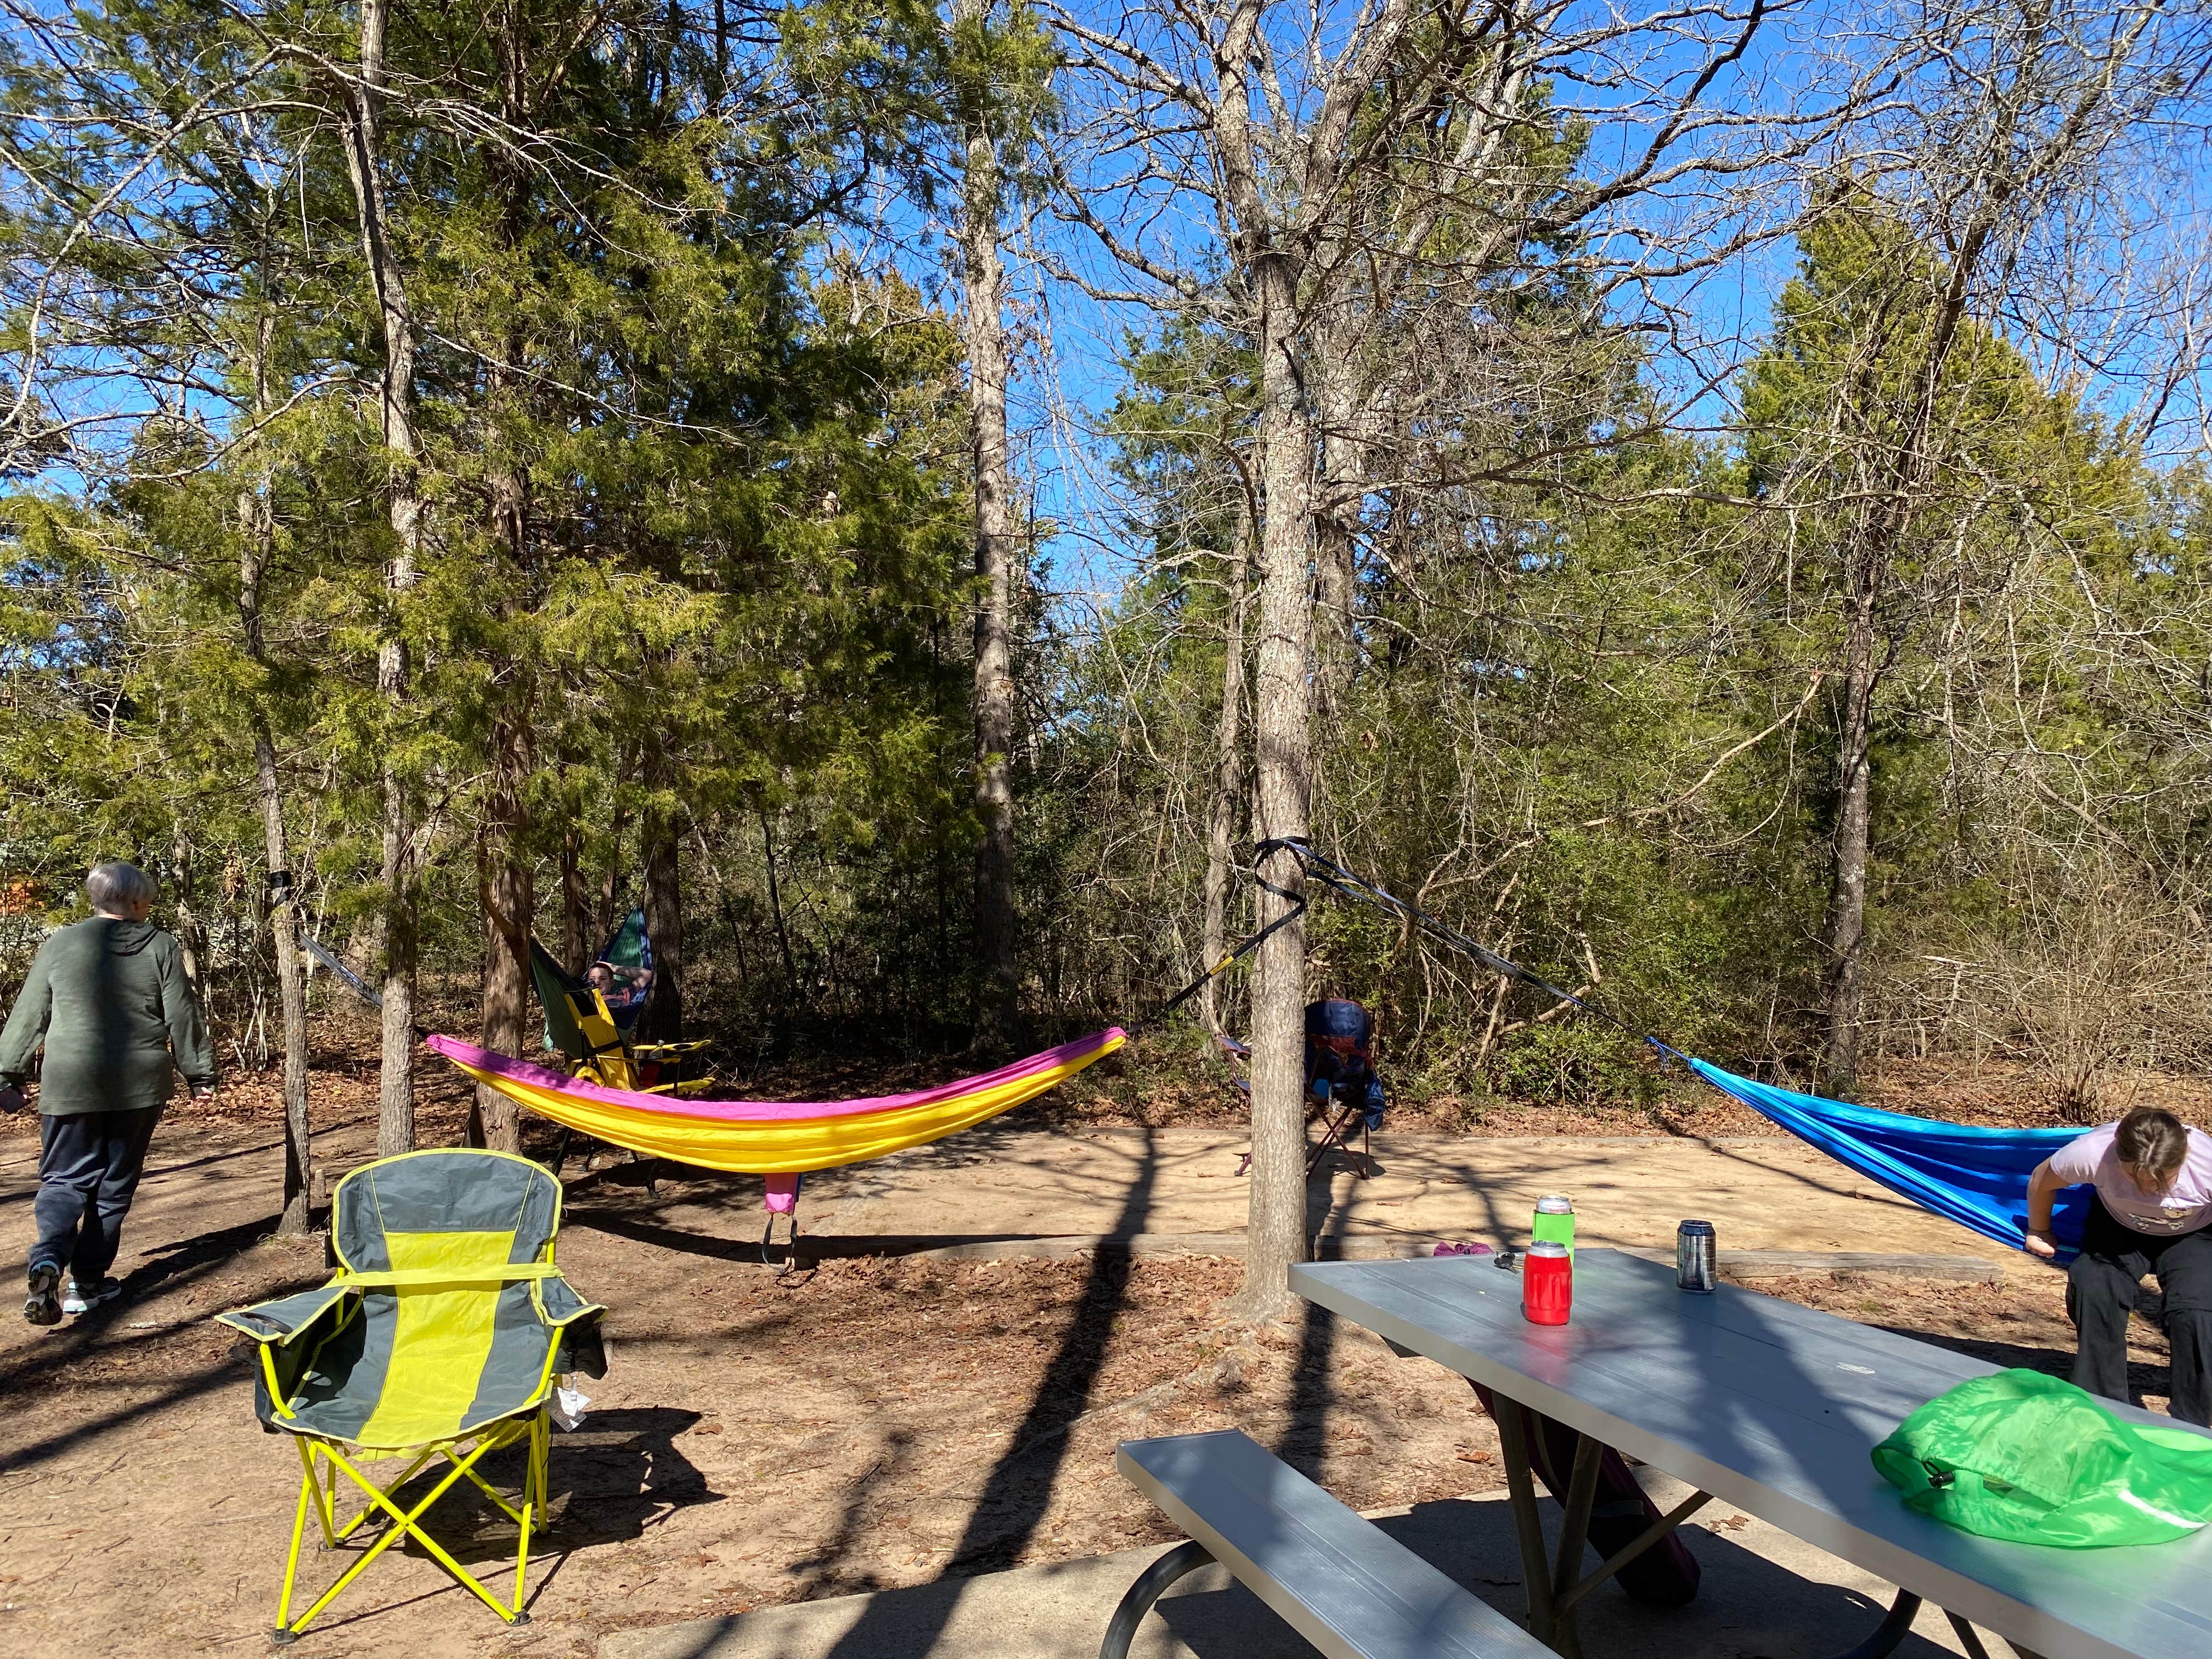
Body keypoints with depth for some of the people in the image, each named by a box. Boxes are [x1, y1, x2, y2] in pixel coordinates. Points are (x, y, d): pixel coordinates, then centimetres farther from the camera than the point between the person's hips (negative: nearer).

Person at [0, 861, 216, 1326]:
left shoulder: (60, 945, 1)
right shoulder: (161, 947, -2)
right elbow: (183, 1017, 1)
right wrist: (200, 1073, 10)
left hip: (71, 1083, 0)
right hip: (139, 1084, 0)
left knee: (64, 1179, 10)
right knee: (114, 1184, 11)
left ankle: (49, 1260, -16)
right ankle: (87, 1281, 13)